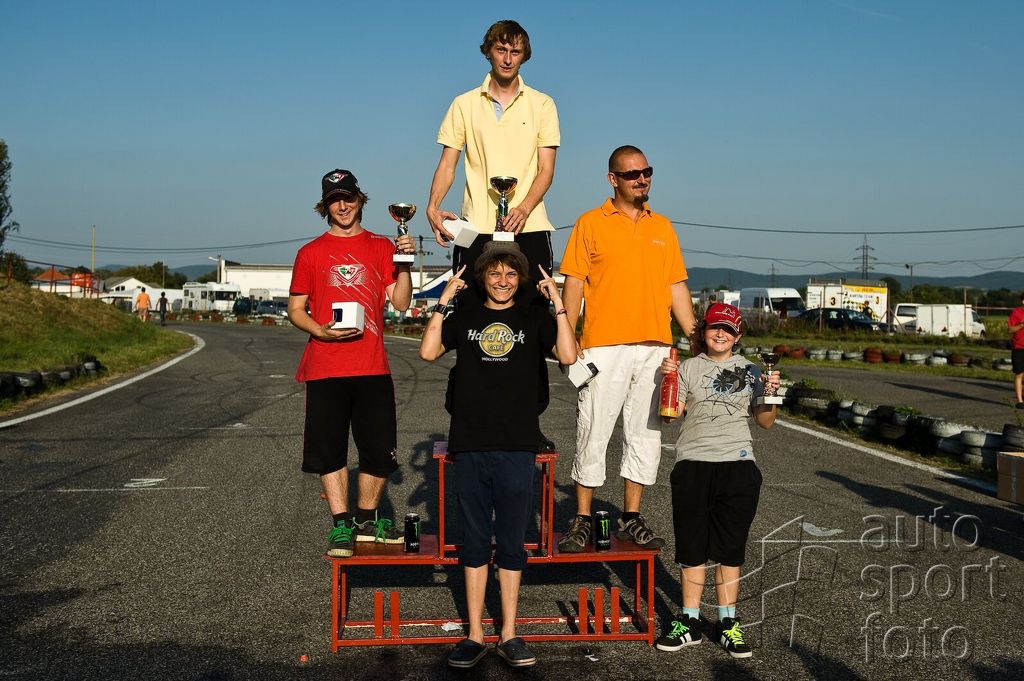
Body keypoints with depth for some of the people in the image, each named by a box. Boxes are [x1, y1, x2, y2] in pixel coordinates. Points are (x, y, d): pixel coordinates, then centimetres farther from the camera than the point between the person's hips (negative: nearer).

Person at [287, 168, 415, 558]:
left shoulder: (381, 247, 10)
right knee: (329, 450, 2)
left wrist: (404, 264, -8)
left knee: (380, 449, 3)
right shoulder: (310, 253, 7)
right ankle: (341, 525, 11)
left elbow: (401, 303, 6)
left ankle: (366, 520, 20)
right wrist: (321, 331, -11)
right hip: (325, 368, -1)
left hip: (372, 368, 1)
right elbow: (295, 309, 7)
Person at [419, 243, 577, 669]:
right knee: (475, 541, 6)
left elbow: (568, 355, -6)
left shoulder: (534, 319, 9)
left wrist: (559, 307, -10)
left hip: (517, 447, -1)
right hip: (470, 445, 1)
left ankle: (509, 634, 11)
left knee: (511, 542, 4)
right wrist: (443, 302, -5)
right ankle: (474, 635, 12)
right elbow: (428, 351, -4)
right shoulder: (464, 319, 11)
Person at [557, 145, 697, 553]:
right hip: (604, 347, -4)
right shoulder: (590, 224, 3)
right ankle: (582, 520, 7)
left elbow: (677, 287, 15)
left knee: (645, 435, 7)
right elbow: (573, 283, 0)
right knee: (593, 434, -2)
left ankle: (631, 519, 17)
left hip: (655, 348, 4)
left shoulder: (662, 227, 15)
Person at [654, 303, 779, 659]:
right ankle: (690, 623, 13)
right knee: (691, 546, 4)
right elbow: (671, 414, -2)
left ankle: (728, 623, 16)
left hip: (738, 466, 1)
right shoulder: (688, 368, 6)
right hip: (693, 465, -1)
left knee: (730, 548, 6)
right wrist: (667, 379, -15)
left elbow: (764, 421, 12)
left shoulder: (749, 370, 11)